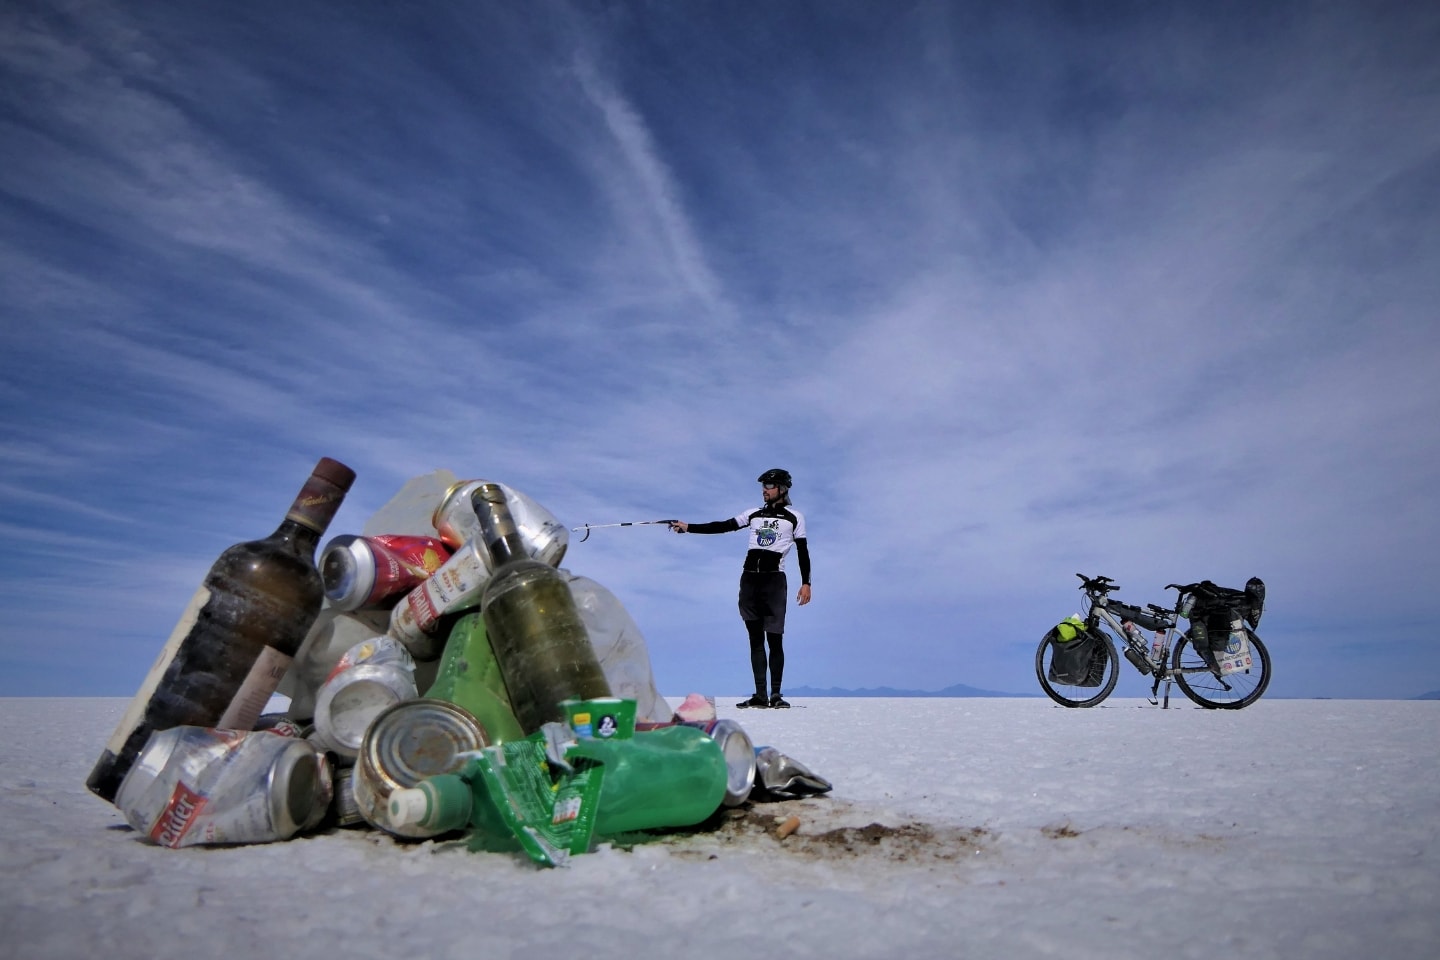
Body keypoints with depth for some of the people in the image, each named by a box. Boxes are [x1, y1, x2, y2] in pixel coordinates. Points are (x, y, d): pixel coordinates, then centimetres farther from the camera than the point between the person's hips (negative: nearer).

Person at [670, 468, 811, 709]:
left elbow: (802, 552, 4)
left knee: (774, 639, -6)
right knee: (755, 639, 4)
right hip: (749, 578, 4)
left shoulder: (794, 517, 7)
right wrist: (688, 527, 4)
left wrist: (806, 583, -4)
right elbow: (722, 526, 11)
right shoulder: (754, 514, 15)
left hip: (774, 579, -4)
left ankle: (776, 694, 2)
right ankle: (760, 695, 7)